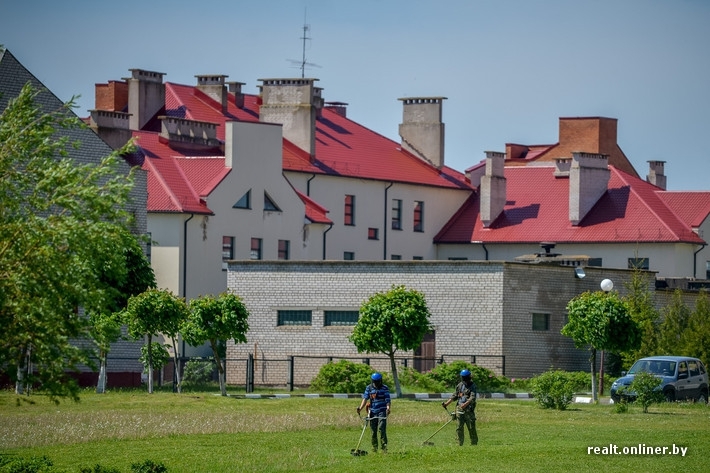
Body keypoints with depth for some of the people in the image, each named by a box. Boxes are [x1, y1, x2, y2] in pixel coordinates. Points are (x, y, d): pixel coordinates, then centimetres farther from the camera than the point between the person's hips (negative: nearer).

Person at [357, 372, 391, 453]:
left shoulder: (385, 388, -1)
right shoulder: (369, 388, 7)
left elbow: (387, 399, -7)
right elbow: (365, 398, 1)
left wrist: (388, 407, -27)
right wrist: (360, 408, -14)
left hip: (382, 411, -3)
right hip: (372, 412, 3)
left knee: (381, 429, -15)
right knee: (373, 430, 5)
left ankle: (384, 447, -15)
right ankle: (374, 448, 15)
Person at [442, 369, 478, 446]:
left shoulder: (472, 386, -4)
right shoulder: (460, 385, 13)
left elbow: (472, 398, -16)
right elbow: (455, 396, 23)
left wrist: (465, 404, -30)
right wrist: (446, 403, 15)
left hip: (468, 409, -5)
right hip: (459, 408, 5)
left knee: (471, 427, -3)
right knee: (459, 428, 2)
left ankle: (474, 443, 4)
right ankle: (460, 444, 5)